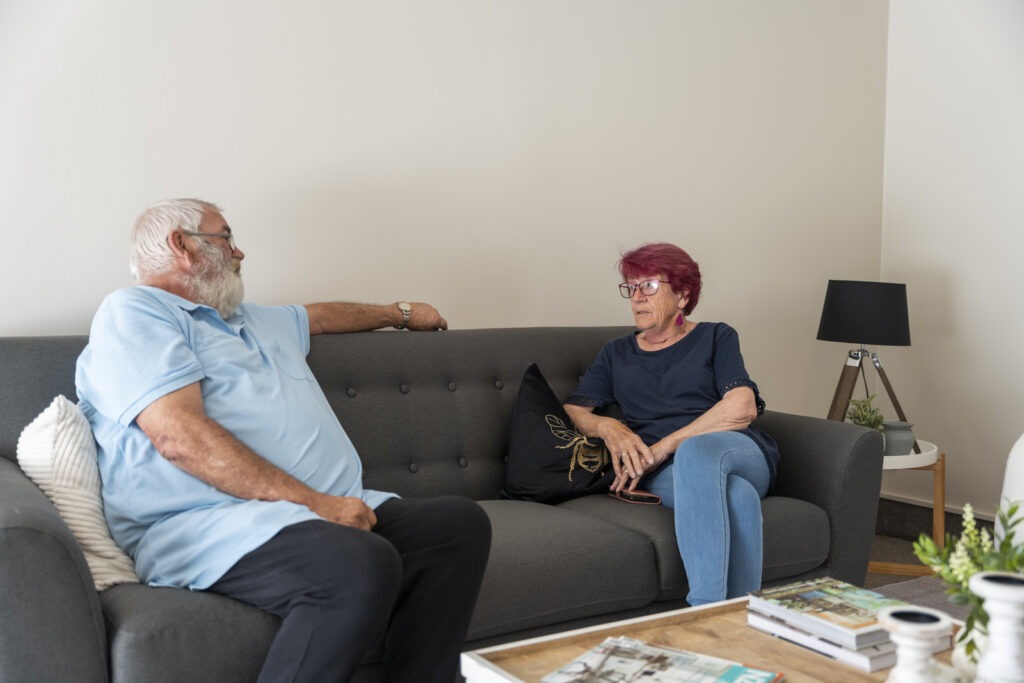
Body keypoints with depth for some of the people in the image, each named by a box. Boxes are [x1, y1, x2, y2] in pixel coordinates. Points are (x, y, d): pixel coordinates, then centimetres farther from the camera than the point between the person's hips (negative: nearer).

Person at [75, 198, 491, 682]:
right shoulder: (132, 312, 1)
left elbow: (320, 315, 53)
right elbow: (182, 438, -14)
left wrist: (401, 313, 64)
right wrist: (313, 502, -17)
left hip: (327, 509, 9)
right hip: (210, 523, -9)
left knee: (460, 522, -10)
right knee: (363, 564, -36)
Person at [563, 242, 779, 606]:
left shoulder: (716, 337, 14)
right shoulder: (617, 354, 24)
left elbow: (742, 408, -4)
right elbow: (572, 411, 14)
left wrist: (662, 448, -12)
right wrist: (607, 427, -11)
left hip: (738, 453, 0)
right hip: (662, 473, 1)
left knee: (696, 451, -40)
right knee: (736, 495, -36)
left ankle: (705, 611, -43)